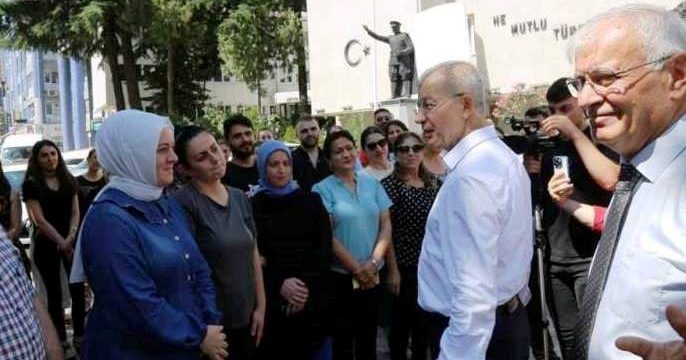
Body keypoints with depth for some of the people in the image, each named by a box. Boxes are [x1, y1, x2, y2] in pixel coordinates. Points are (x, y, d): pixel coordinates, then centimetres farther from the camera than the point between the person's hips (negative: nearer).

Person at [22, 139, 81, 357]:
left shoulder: (69, 180, 7)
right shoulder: (31, 184, -4)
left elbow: (75, 212, 4)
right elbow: (39, 219, -9)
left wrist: (70, 238, -12)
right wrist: (61, 242, -13)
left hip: (71, 241, 3)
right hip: (46, 244, -3)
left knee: (78, 288, 1)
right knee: (54, 293, 4)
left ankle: (80, 335, 13)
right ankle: (62, 341, 11)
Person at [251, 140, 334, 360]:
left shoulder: (311, 201, 6)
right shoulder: (254, 206, 1)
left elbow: (325, 249, 1)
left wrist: (306, 284, -13)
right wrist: (279, 284, -17)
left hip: (314, 298, 2)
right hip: (272, 301, -1)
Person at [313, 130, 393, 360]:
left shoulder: (371, 183, 5)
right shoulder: (322, 189, -6)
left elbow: (386, 225, 2)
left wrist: (373, 262, -11)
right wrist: (356, 269, -13)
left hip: (371, 276, 3)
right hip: (339, 276, -3)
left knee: (368, 337, 15)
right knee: (342, 340, 8)